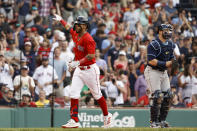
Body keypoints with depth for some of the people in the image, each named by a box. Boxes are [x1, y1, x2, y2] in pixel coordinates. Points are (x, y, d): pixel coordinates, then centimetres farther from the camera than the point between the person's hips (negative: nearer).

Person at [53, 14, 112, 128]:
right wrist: (60, 20, 41)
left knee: (97, 95, 4)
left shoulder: (88, 39, -19)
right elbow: (68, 27, 29)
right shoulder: (75, 35, 7)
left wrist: (78, 62, -31)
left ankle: (107, 116, 24)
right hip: (79, 70, 8)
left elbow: (91, 56, -26)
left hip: (90, 69, -8)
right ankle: (74, 121, -7)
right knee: (73, 93, -6)